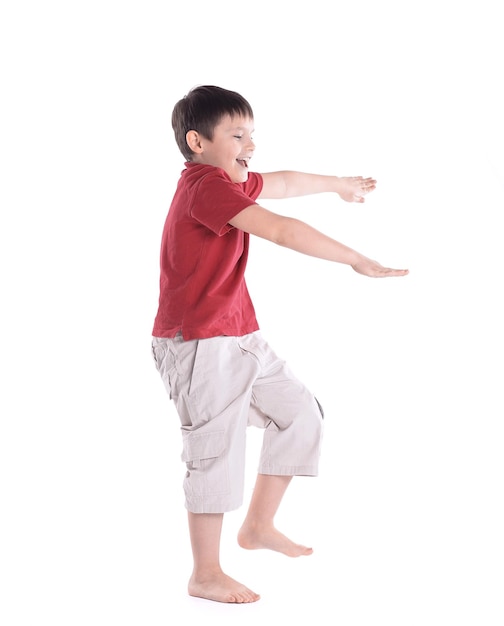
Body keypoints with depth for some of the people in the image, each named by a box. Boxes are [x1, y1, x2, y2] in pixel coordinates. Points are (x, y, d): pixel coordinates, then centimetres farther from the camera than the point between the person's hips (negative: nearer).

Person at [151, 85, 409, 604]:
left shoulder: (225, 181, 10)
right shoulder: (206, 186, -21)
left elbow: (283, 183, 30)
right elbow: (283, 231, -29)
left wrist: (338, 184, 44)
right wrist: (356, 260, -26)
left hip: (239, 337, 10)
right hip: (199, 343, -10)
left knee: (298, 412, 14)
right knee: (217, 451, -4)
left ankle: (258, 526, 26)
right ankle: (205, 575, 9)